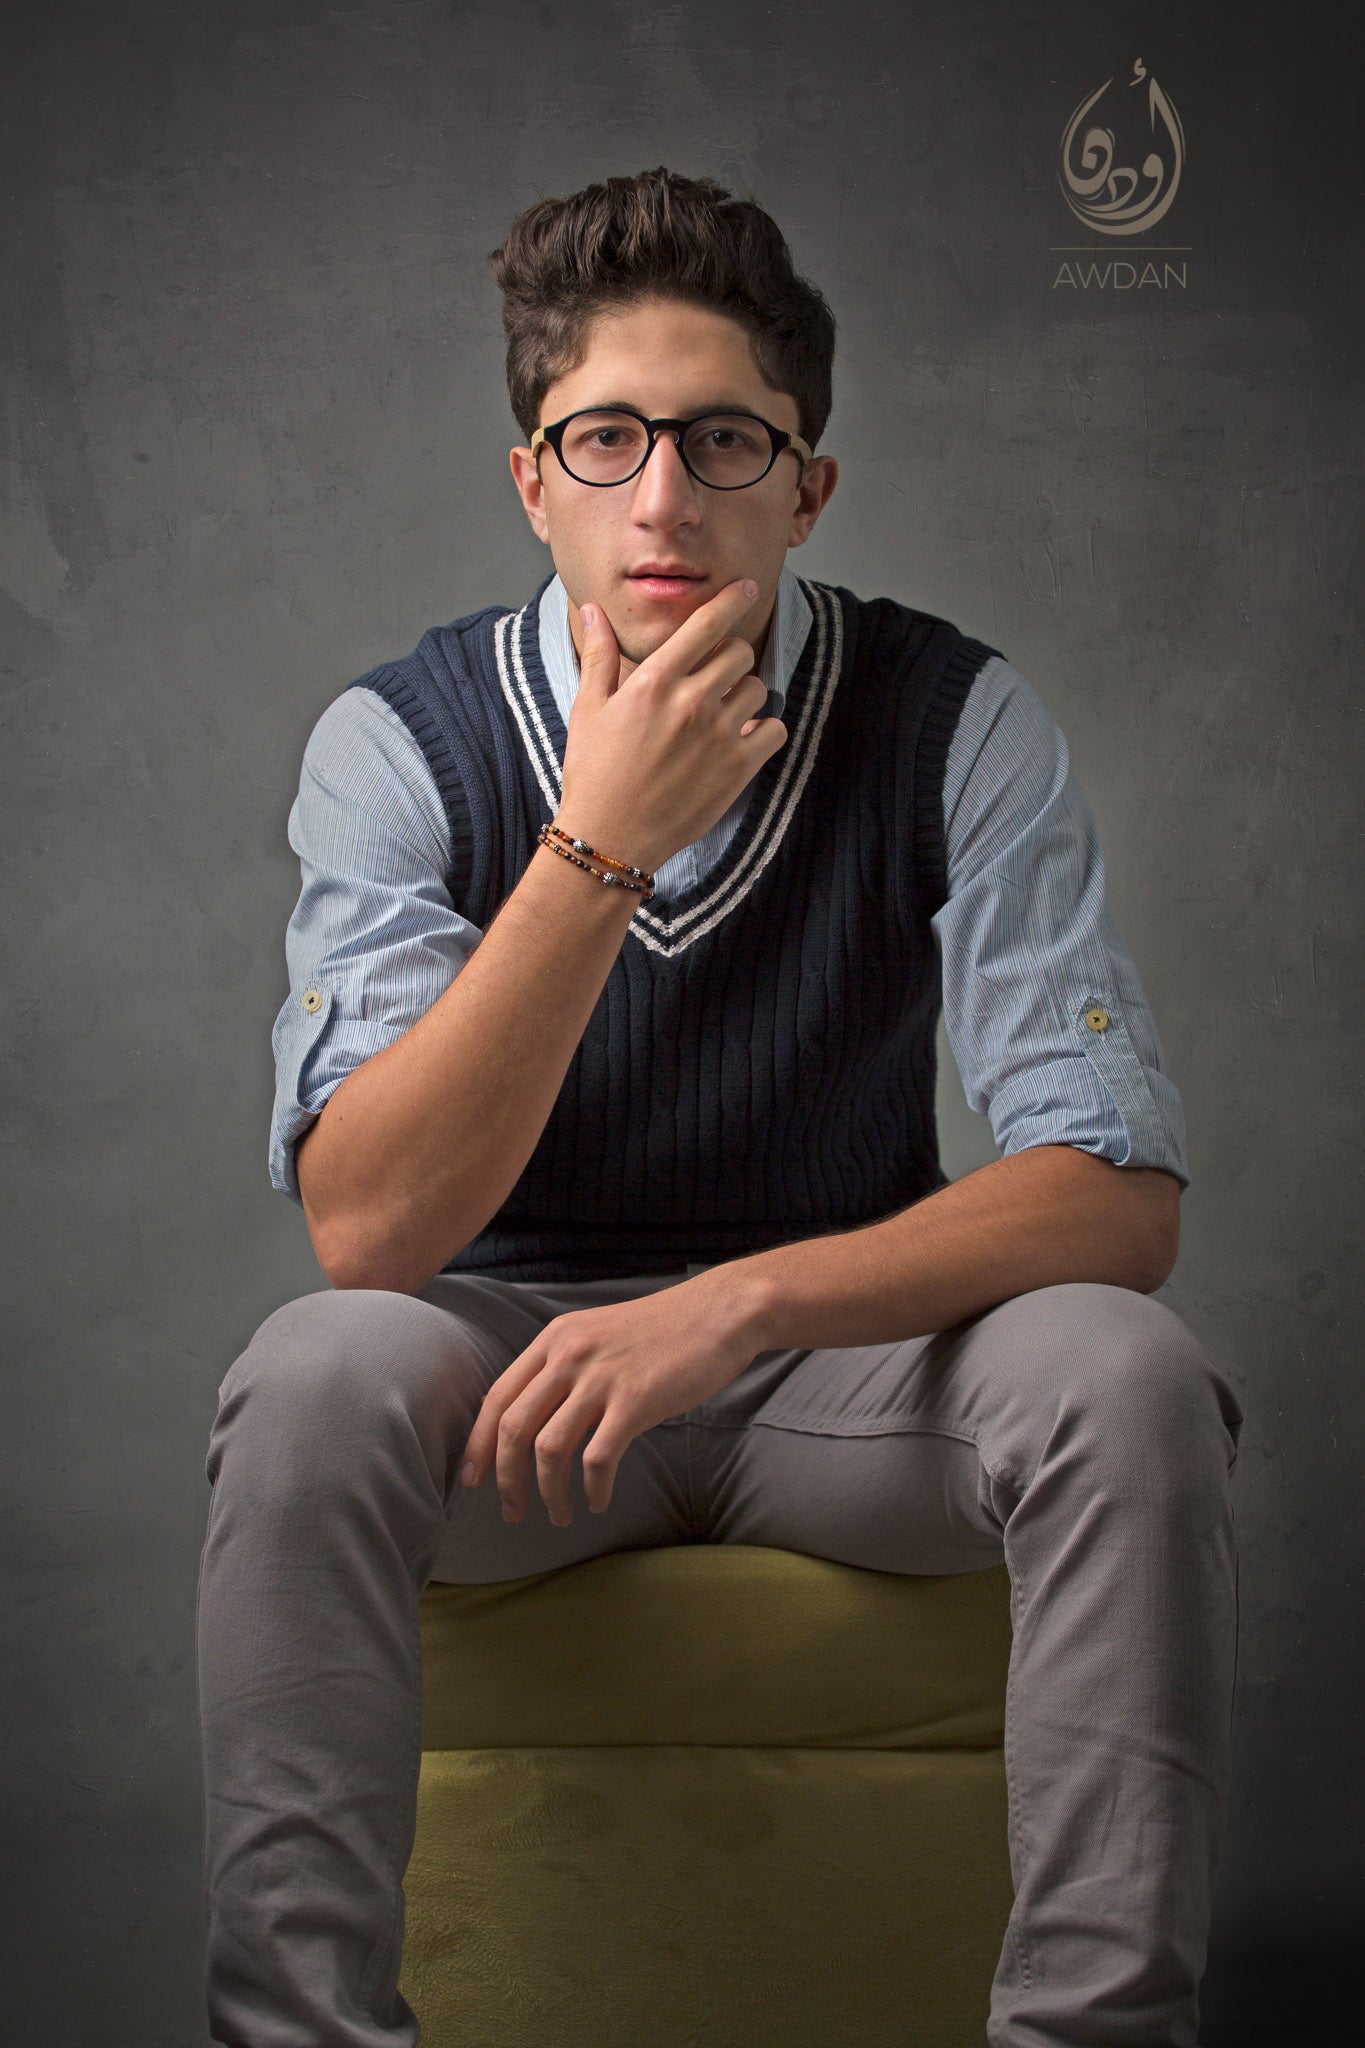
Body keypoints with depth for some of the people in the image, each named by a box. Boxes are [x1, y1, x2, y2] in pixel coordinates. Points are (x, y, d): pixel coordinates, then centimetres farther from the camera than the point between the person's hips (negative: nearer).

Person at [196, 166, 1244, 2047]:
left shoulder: (952, 721, -10)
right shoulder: (399, 741, -10)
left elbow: (1119, 1193, -16)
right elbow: (366, 1225, -22)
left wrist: (734, 1303, -31)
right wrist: (600, 848, -31)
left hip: (849, 1348, 1)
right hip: (514, 1350, 0)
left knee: (1127, 1378, -29)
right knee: (312, 1380, -32)